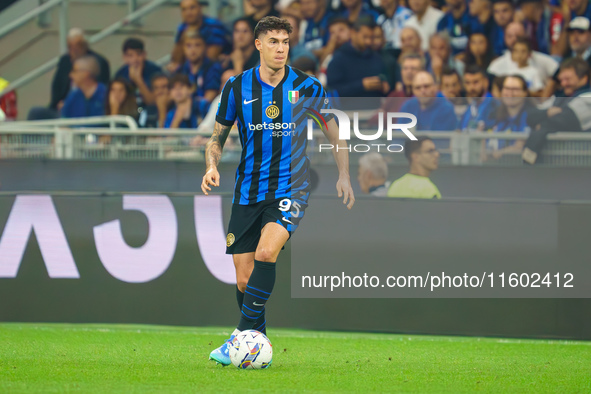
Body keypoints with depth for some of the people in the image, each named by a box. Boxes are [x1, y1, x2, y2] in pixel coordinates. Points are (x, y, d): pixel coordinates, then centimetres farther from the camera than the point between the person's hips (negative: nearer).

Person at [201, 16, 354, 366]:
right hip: (248, 191, 3)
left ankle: (243, 336, -24)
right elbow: (218, 137, 11)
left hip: (290, 189, -3)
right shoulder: (237, 87, 2)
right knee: (244, 280, -1)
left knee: (266, 252, -27)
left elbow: (334, 131, 12)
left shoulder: (306, 87, -1)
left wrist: (344, 176, 6)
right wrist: (212, 166, -8)